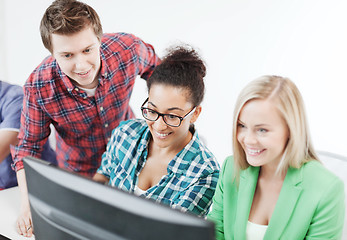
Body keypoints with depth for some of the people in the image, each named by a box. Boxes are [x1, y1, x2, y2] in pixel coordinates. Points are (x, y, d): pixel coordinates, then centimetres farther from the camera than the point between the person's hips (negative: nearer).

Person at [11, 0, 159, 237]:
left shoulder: (128, 49, -31)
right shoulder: (38, 88, -32)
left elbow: (154, 69, -5)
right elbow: (28, 146, -16)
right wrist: (28, 202, -27)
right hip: (79, 171, -1)